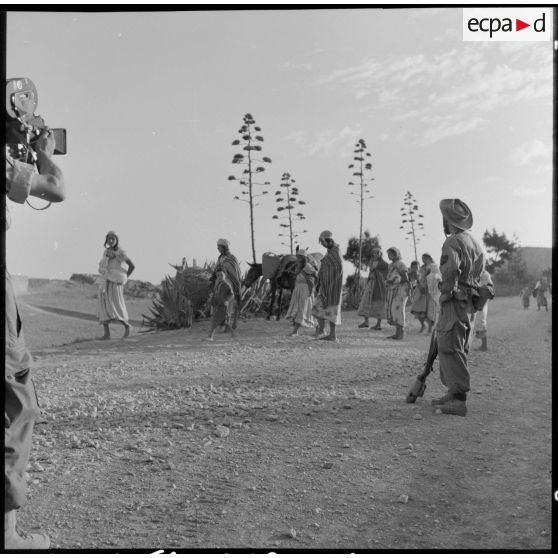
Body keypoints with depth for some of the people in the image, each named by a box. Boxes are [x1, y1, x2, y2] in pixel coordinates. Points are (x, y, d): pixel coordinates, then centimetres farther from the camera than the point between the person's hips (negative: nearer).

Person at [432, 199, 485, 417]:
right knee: (457, 349, 16)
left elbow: (451, 270, -28)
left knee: (450, 349, -8)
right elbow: (479, 273, 18)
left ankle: (459, 400, -10)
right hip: (469, 302, 10)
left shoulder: (453, 243, -13)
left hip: (455, 301, -10)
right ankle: (453, 393, 23)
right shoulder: (475, 242, 17)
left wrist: (447, 289, -14)